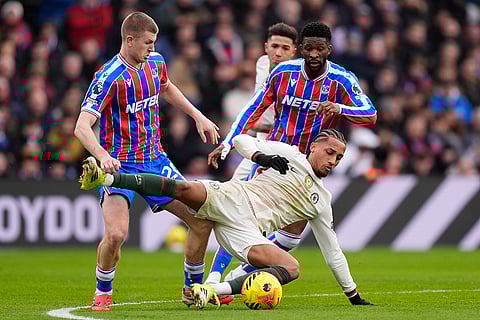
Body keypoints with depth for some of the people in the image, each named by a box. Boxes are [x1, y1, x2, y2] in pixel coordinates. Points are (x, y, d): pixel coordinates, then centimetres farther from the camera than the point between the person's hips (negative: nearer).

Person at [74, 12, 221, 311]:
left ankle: (194, 287, 23)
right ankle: (103, 292, 2)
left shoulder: (155, 62, 3)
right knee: (116, 234, -26)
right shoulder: (109, 77, -19)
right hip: (119, 164, -6)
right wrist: (104, 157, -43)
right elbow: (82, 127, -26)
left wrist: (198, 116, 24)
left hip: (155, 159, 7)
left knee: (203, 220, 2)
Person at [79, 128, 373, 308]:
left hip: (246, 230, 3)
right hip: (231, 198, -3)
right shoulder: (289, 154, 11)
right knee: (186, 189, -34)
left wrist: (353, 293, 24)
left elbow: (332, 249, 25)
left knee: (292, 268, -25)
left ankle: (214, 290, -34)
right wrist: (262, 157, -11)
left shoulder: (321, 202, 20)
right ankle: (104, 178, -37)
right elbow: (242, 140, 10)